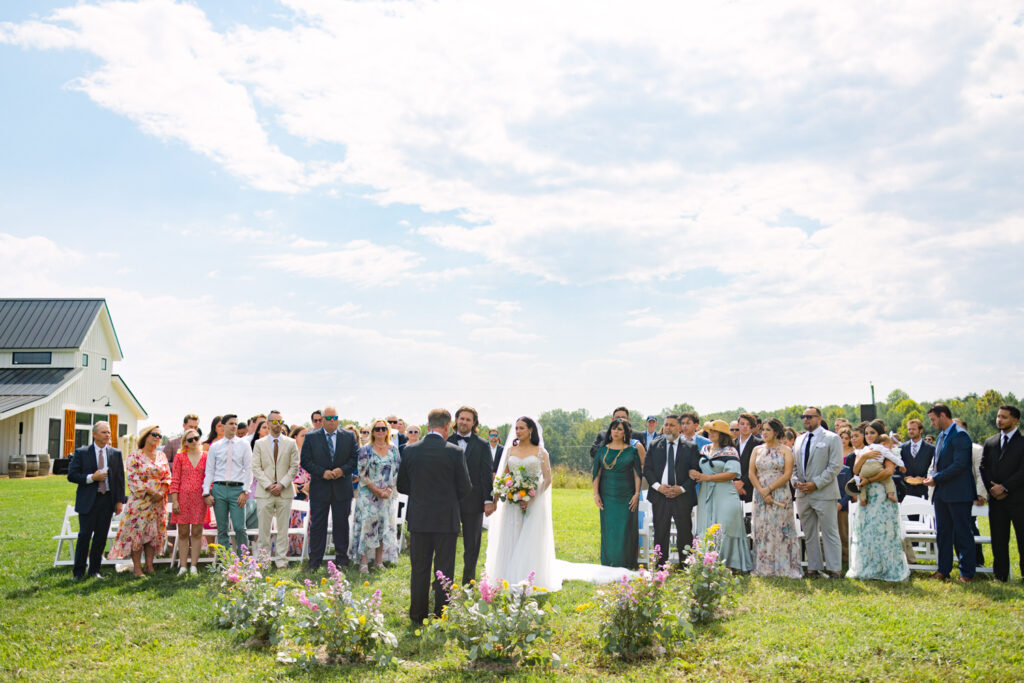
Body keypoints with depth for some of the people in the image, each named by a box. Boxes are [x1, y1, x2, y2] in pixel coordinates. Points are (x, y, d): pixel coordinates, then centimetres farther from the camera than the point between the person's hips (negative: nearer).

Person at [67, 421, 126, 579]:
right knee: (85, 535, -2)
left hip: (107, 500, 3)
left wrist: (119, 500, 2)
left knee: (101, 536, 5)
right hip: (88, 500, -3)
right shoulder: (81, 452, 0)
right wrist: (92, 477, -16)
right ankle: (78, 572, 8)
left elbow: (120, 478, 8)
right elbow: (71, 475, -3)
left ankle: (94, 571, 15)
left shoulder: (116, 453, 7)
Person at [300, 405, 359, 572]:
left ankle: (341, 560, 17)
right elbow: (305, 461, -2)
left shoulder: (349, 437, 5)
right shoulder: (311, 437, 1)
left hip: (342, 488, 1)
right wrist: (322, 472, -14)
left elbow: (356, 458, 3)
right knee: (317, 525, 3)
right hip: (319, 488, -1)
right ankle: (314, 561, 10)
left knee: (341, 524, 7)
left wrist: (343, 470, -13)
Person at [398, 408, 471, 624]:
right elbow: (464, 487, -5)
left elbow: (402, 486, 4)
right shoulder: (454, 452, -11)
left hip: (419, 519, 3)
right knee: (444, 570, 7)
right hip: (446, 519, -3)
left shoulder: (410, 450, -2)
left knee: (419, 569, 11)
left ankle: (417, 617, 18)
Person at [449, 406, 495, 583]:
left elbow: (488, 474, -1)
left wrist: (488, 500, -8)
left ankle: (468, 582, 21)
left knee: (472, 545, 8)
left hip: (473, 501, -1)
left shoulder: (482, 445, 1)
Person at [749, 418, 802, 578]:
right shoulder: (757, 450, 10)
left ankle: (784, 568, 4)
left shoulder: (785, 450, 1)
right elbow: (752, 474, 4)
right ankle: (764, 568, 10)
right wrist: (762, 492, -9)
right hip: (760, 496, 3)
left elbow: (787, 475, -8)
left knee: (780, 530, -3)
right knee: (761, 531, 3)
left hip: (781, 496, -3)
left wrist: (769, 489, -13)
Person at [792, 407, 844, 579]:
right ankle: (814, 567, 18)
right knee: (809, 534, 10)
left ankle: (833, 569, 2)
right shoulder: (799, 440, 16)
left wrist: (816, 483, -16)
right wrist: (796, 481, -1)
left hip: (824, 493, -6)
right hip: (803, 493, 6)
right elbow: (793, 465, 18)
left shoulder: (832, 438, -3)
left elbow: (835, 466, -11)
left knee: (829, 532, -3)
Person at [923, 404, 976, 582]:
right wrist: (933, 477, 5)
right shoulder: (941, 436, 16)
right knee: (942, 533, 11)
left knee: (962, 534, 0)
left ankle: (967, 573, 9)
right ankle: (943, 570, 18)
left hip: (958, 494, -9)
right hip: (942, 493, 9)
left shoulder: (960, 435, -14)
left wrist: (936, 479, -17)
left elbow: (959, 465, -21)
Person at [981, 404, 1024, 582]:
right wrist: (992, 488, -4)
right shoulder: (990, 442, 13)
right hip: (996, 499, 4)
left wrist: (1004, 487, -13)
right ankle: (1001, 575, 15)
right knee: (998, 539, 8)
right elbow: (983, 468, 10)